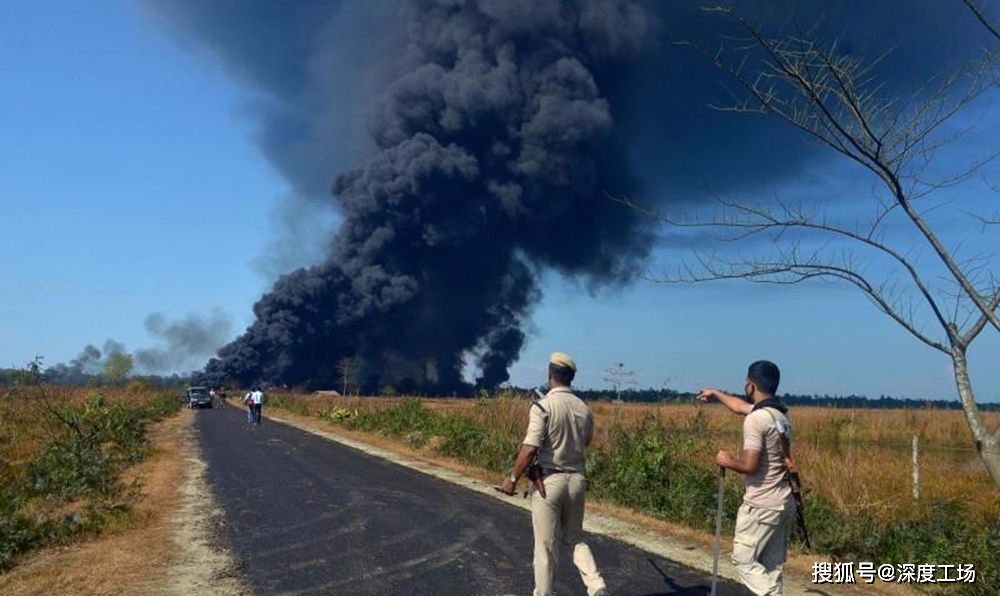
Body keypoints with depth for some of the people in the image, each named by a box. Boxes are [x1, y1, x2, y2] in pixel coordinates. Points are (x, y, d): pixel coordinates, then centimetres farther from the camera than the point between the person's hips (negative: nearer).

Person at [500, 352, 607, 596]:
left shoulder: (543, 406, -14)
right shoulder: (584, 409, 2)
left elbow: (530, 449, -19)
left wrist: (512, 479, -8)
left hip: (549, 482, -5)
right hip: (577, 480, 5)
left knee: (546, 546, 7)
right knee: (575, 539, 20)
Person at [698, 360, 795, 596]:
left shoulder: (756, 419, -18)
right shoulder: (780, 415, 11)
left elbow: (749, 465, -24)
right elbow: (740, 406, 29)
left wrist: (727, 461, -4)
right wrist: (715, 393, 43)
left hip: (761, 506, -9)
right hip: (784, 504, 9)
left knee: (743, 560, 2)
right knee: (771, 566, 11)